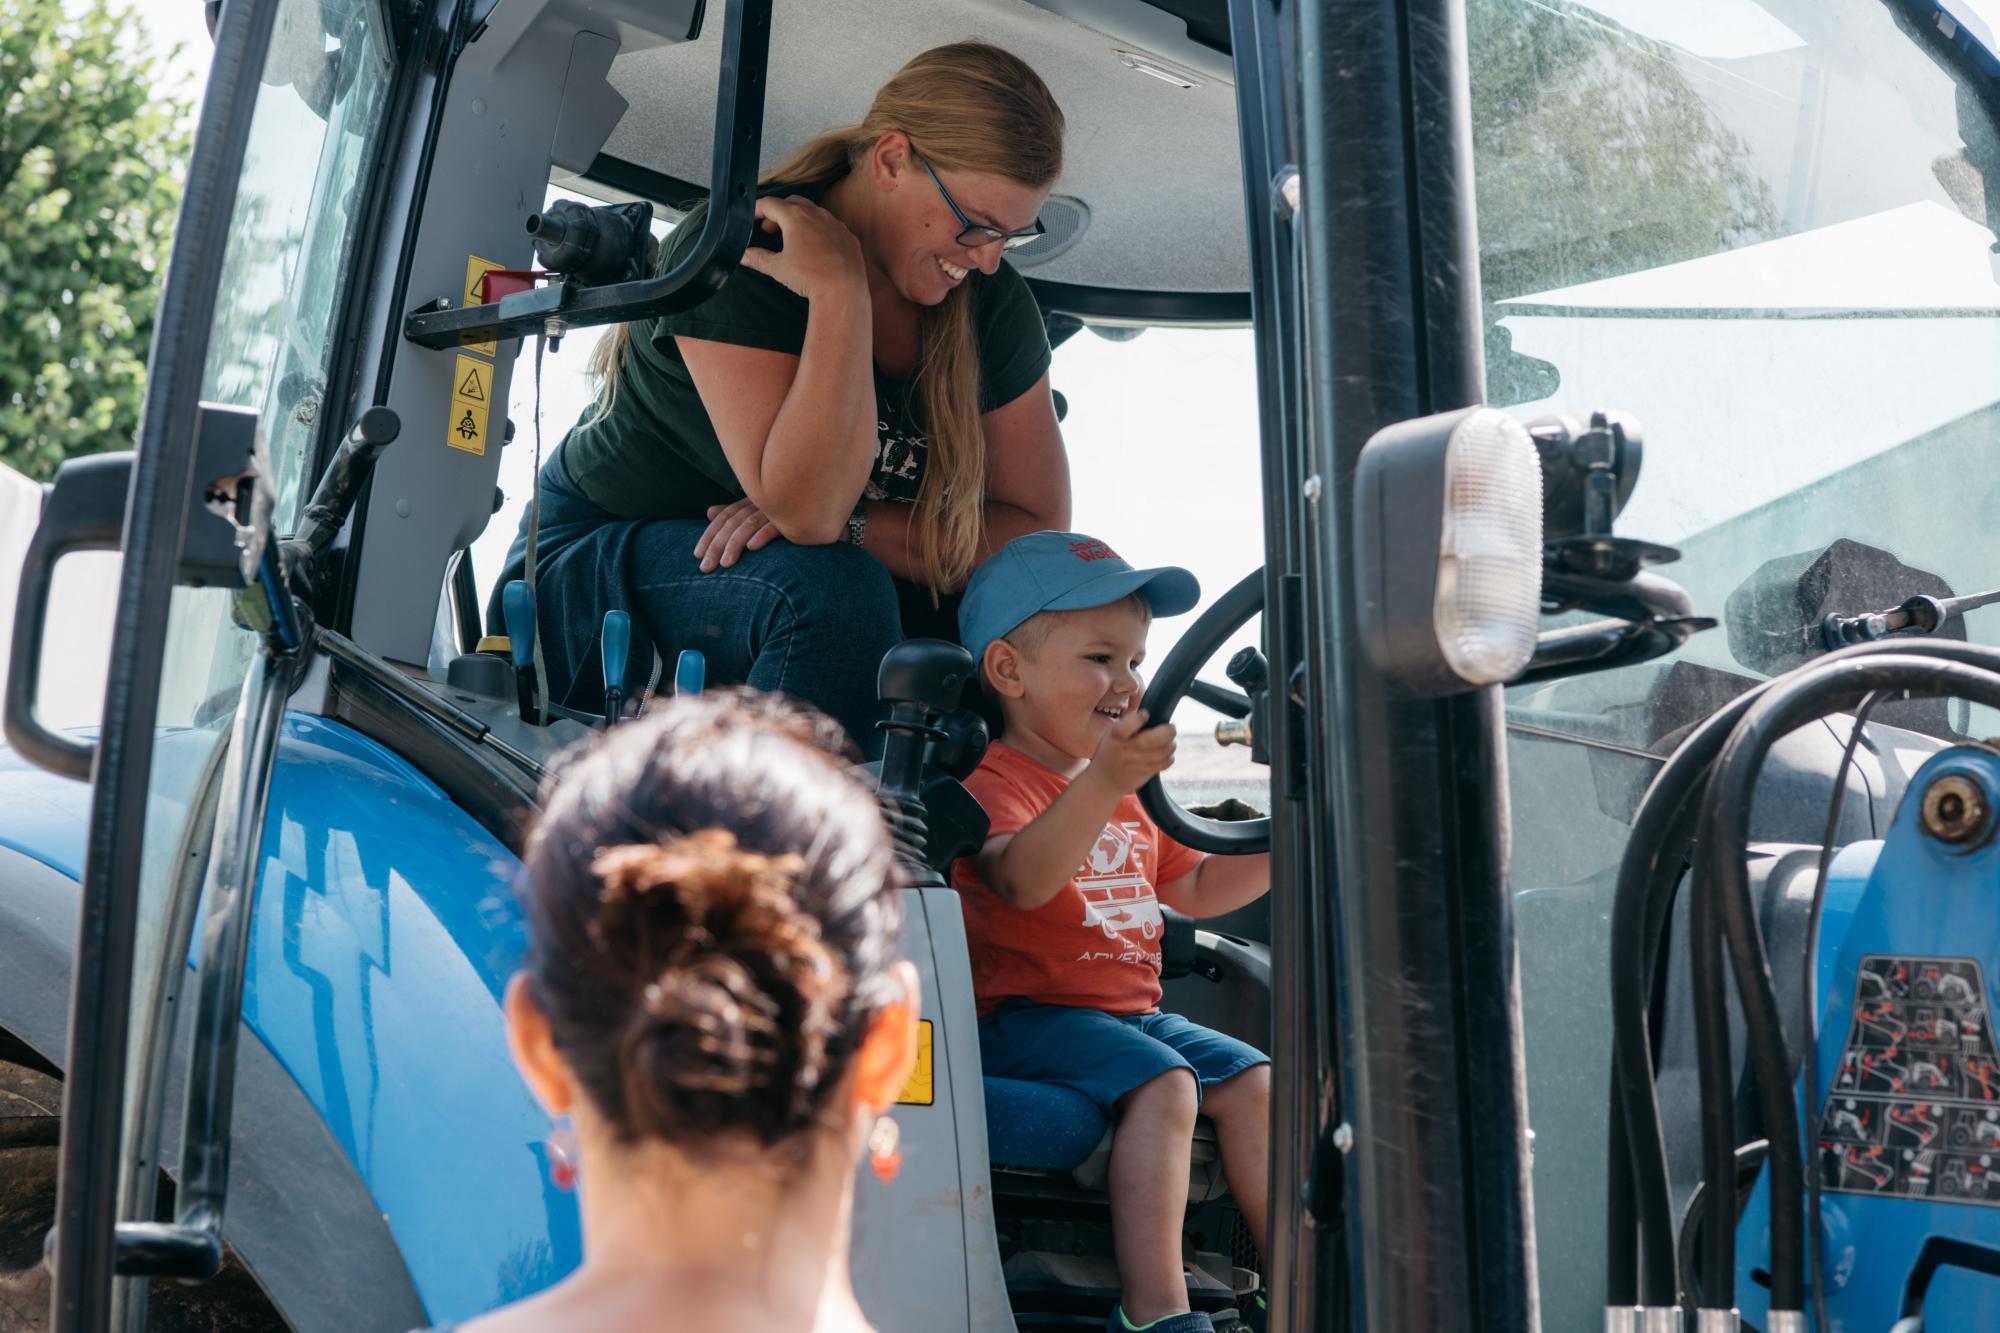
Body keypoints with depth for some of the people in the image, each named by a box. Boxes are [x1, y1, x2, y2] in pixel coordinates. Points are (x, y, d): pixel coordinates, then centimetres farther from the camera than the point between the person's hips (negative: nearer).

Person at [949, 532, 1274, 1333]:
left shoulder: (1127, 802, 22)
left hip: (1132, 1010, 9)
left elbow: (1192, 889, 32)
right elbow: (1022, 879, -31)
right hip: (1027, 1017, -9)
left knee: (1251, 1081, -6)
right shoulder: (995, 779, -10)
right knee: (1163, 1085, -29)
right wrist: (1103, 782, -43)